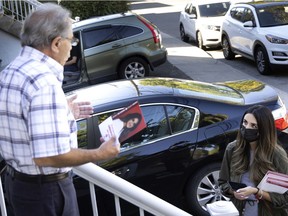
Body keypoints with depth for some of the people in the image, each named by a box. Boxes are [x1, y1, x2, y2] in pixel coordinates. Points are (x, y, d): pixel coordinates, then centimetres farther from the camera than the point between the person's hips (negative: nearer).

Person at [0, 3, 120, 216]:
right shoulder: (44, 82, -26)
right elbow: (49, 156, -32)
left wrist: (61, 112, 18)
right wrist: (99, 154, -20)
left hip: (17, 180, 9)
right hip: (45, 189, -9)